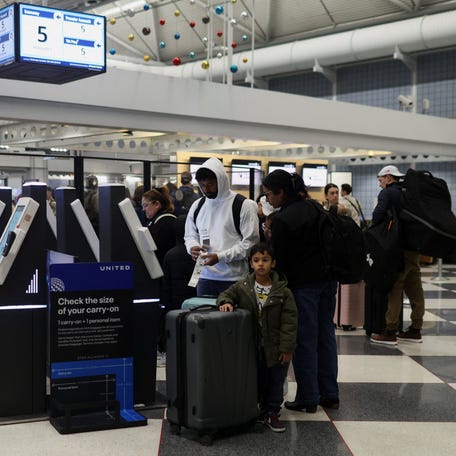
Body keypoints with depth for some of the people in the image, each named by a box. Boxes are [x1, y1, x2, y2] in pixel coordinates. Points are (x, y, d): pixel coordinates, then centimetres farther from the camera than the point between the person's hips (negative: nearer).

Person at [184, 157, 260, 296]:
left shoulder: (243, 205, -6)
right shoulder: (197, 206, 10)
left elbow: (250, 242, -10)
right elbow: (190, 235, 20)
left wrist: (220, 257, -17)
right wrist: (192, 247, -4)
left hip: (235, 278, -4)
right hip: (205, 276, 4)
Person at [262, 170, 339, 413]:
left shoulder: (282, 219, -16)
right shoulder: (314, 207, 7)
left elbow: (280, 258, -13)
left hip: (302, 284, -8)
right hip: (327, 280, 8)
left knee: (304, 341, 1)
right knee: (326, 335, 13)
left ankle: (308, 398, 9)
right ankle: (330, 394, 21)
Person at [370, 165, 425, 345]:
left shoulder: (387, 193, -6)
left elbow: (378, 215, -19)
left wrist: (375, 226, -1)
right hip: (414, 244, 7)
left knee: (394, 288, -6)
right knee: (414, 288, 10)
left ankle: (390, 332, -6)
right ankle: (415, 330, 17)